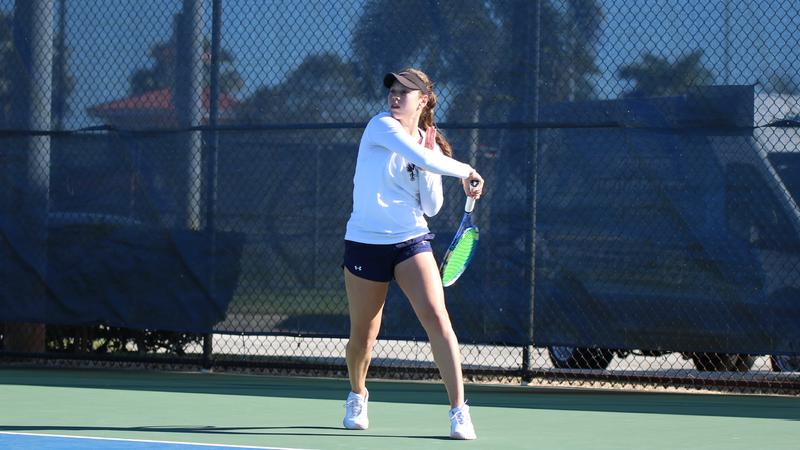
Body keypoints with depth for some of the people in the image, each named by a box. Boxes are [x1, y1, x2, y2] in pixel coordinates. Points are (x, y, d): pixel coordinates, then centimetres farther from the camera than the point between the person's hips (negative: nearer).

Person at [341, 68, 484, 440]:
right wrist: (466, 172, -15)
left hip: (411, 242, 2)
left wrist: (429, 163, -7)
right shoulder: (382, 126, -7)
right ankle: (357, 395, 39)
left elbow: (431, 207, 4)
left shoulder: (429, 146, 8)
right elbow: (417, 156, -24)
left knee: (437, 318, -17)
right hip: (366, 242, -2)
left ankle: (459, 410, -17)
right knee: (363, 336, 8)